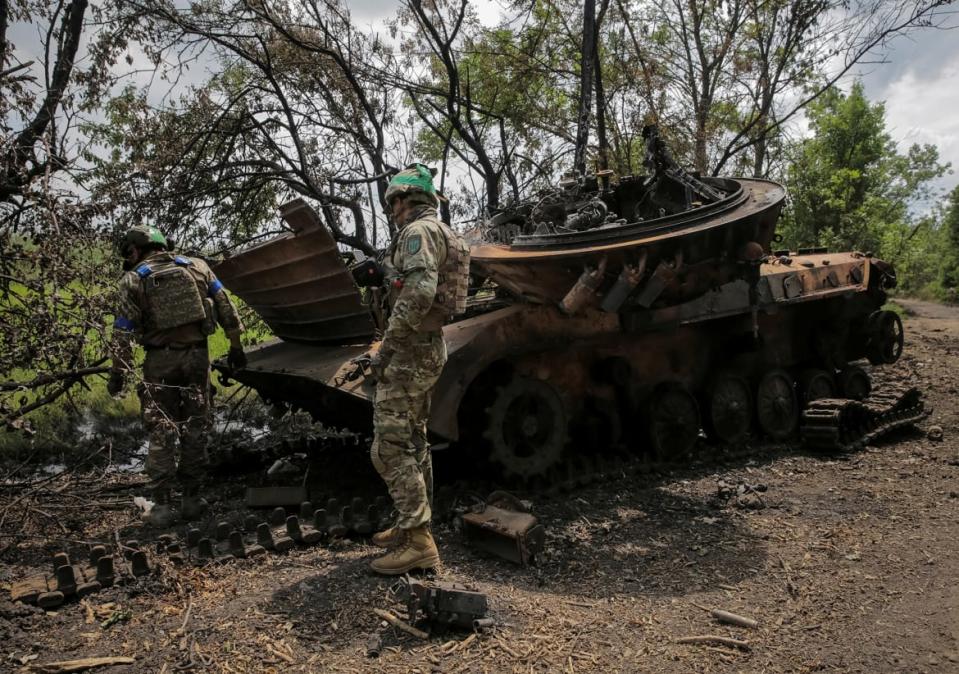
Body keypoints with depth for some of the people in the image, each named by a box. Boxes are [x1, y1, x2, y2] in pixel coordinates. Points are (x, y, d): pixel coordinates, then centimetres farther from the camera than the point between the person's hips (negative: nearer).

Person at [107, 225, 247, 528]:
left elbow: (123, 331, -7)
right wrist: (235, 346, 9)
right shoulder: (196, 266, 7)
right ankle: (192, 499, 14)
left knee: (161, 432, 5)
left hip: (160, 361, -2)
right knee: (194, 429, 10)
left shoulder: (133, 280, -1)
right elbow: (226, 308, 5)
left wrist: (118, 372, -3)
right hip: (197, 355, 2)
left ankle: (162, 505, 4)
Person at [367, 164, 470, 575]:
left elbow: (418, 294, -27)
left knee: (391, 447, -9)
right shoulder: (442, 233, 19)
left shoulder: (418, 231, -14)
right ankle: (413, 526, 26)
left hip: (409, 352, -11)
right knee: (413, 441, 17)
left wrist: (385, 348, -22)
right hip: (429, 348, 11)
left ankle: (417, 541, -7)